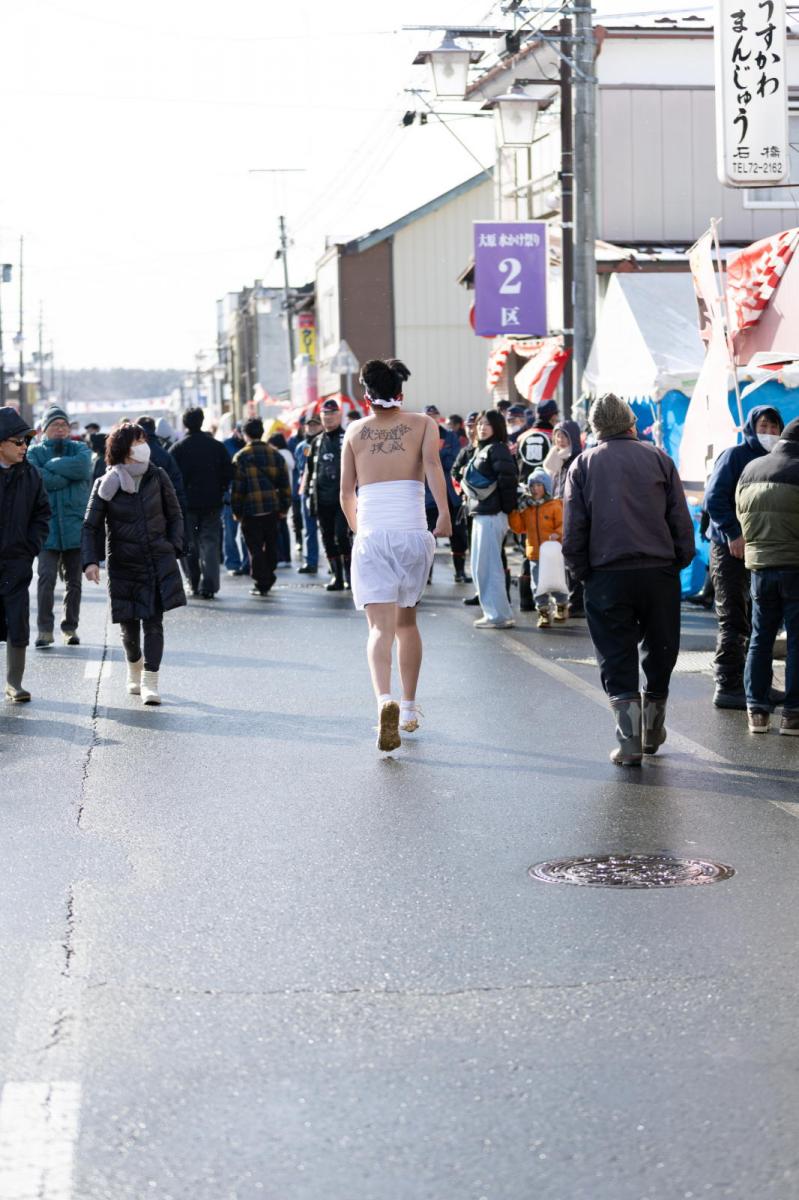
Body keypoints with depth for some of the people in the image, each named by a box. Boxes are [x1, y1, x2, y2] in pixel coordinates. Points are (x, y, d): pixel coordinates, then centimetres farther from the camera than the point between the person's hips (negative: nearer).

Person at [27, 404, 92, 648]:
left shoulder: (79, 449, 10)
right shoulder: (35, 452, 6)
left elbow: (83, 465, -14)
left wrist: (52, 467, -9)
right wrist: (69, 474, -11)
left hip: (75, 525, 2)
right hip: (48, 525, -2)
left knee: (74, 580, 8)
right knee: (46, 578, -11)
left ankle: (70, 627, 20)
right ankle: (45, 630, -5)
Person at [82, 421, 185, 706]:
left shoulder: (157, 477, 1)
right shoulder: (106, 485, -4)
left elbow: (175, 515, 11)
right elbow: (91, 526, -3)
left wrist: (174, 548, 1)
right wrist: (90, 560, -16)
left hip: (159, 562, 0)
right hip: (123, 565, 0)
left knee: (153, 622, -8)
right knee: (129, 625, 7)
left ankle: (150, 682, -5)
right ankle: (134, 669, 36)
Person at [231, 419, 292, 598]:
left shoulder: (241, 457, -6)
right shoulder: (275, 454, 6)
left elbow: (237, 487, -7)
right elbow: (284, 484, 7)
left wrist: (236, 511, 0)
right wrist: (284, 508, 13)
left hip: (251, 509, -4)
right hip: (273, 508, 4)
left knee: (255, 548, 0)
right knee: (271, 545, 15)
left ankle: (261, 584, -2)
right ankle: (268, 580, 22)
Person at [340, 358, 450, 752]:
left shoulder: (355, 432, 10)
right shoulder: (422, 424, 8)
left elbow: (346, 495, 11)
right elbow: (431, 462, -12)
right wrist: (444, 513, -17)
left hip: (372, 536, -1)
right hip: (413, 533, 1)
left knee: (380, 627, -7)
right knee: (407, 621, 19)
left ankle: (385, 700, -32)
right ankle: (409, 708, 25)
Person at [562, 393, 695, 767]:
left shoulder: (583, 464, 4)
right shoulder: (658, 458, 5)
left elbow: (573, 528, -2)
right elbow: (681, 519, 1)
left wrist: (581, 572, 7)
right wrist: (679, 561, 10)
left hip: (607, 575, -1)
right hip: (660, 571, 1)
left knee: (617, 659, 4)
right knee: (660, 652, 17)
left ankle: (629, 742, -3)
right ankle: (653, 731, 28)